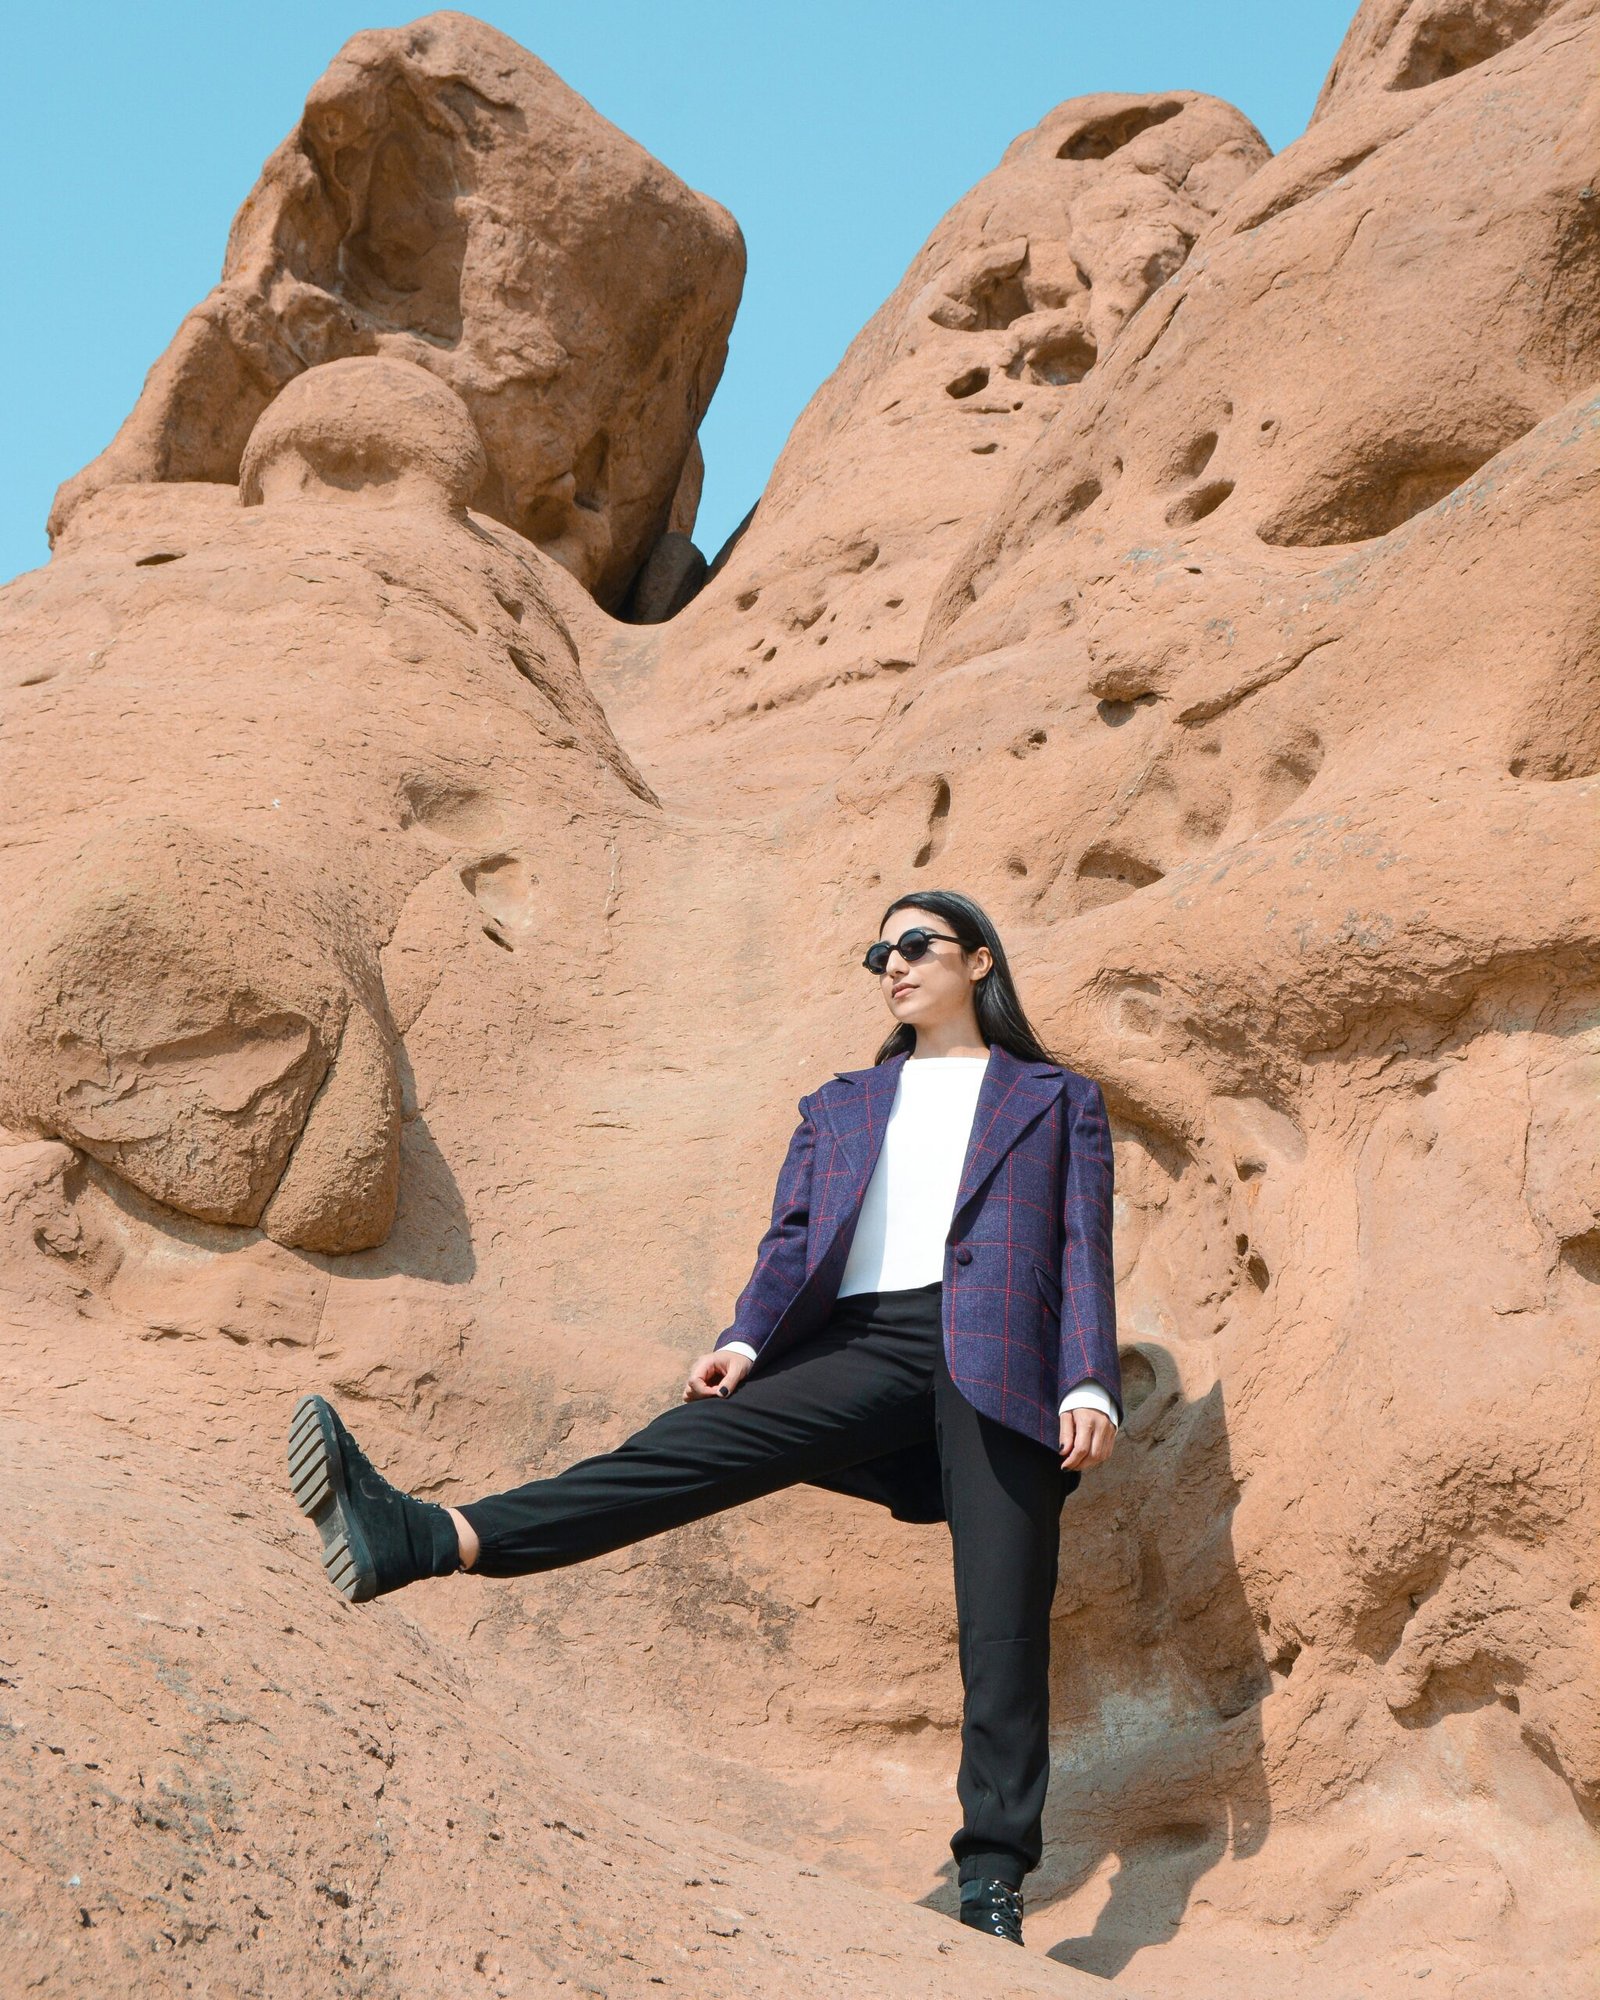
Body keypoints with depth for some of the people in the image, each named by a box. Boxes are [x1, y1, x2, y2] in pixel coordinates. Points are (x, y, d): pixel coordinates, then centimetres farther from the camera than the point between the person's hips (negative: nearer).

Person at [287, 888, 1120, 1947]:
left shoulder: (1058, 1100, 21)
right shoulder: (840, 1106, 28)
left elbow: (1083, 1251, 9)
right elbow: (791, 1242, 15)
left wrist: (1090, 1385, -7)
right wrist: (746, 1340, -5)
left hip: (994, 1357, -1)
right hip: (865, 1344, 2)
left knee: (1004, 1622, -7)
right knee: (693, 1446, -19)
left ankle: (992, 1879, -2)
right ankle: (430, 1539, -35)